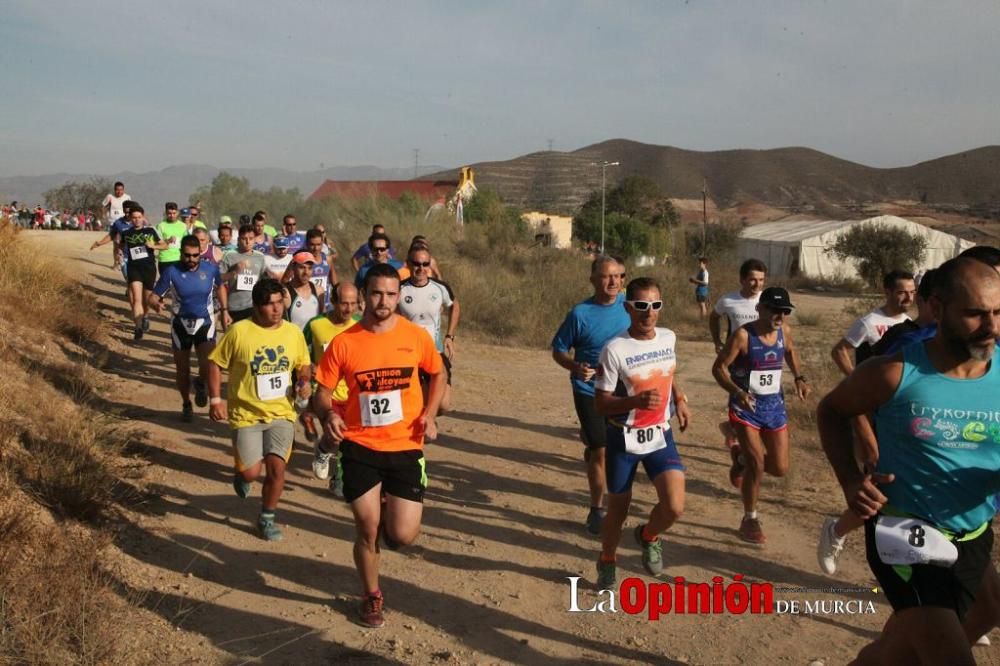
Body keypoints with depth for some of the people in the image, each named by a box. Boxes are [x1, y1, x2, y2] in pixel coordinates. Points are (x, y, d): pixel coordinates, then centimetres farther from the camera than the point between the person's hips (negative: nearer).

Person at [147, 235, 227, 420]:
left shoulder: (211, 269, -9)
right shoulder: (171, 272, -14)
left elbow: (220, 287, 13)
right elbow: (153, 296, -12)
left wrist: (224, 310, 7)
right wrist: (155, 304, -35)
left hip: (205, 323, 0)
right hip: (181, 324, 0)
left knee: (208, 365, -21)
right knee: (182, 370, 12)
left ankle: (200, 384, 14)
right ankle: (186, 404, 36)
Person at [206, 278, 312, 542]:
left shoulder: (293, 332, -1)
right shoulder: (239, 331, -11)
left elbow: (304, 365, 14)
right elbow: (215, 363, -2)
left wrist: (304, 382, -7)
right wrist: (215, 399, -9)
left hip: (281, 413, 2)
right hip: (247, 414, -2)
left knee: (276, 467, -6)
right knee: (251, 472, -6)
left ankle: (267, 518, 18)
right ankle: (242, 473, 34)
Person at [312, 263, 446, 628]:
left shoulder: (416, 336, -4)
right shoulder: (343, 343, -7)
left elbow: (438, 374, 12)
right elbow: (323, 392, 1)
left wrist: (429, 414, -2)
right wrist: (328, 414, -21)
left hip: (405, 447, 1)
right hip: (360, 448, 0)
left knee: (402, 536, -3)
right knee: (367, 531, 8)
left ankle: (388, 511, 34)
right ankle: (372, 596, 33)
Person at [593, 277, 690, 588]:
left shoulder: (668, 338, -3)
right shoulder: (614, 349, -19)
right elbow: (600, 404, -16)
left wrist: (679, 399, 6)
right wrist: (636, 401, -31)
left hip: (660, 436, 3)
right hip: (623, 440, -3)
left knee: (674, 507, -13)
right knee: (617, 510, 11)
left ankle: (648, 536, 22)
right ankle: (606, 562, 40)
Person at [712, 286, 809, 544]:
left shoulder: (784, 331, -2)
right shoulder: (743, 335, -19)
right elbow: (719, 368, -16)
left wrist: (799, 378, 6)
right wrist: (737, 392, -32)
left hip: (774, 405, 6)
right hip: (745, 406, -6)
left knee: (780, 468, 6)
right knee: (757, 465, -10)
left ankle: (743, 460, 39)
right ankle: (749, 520, 11)